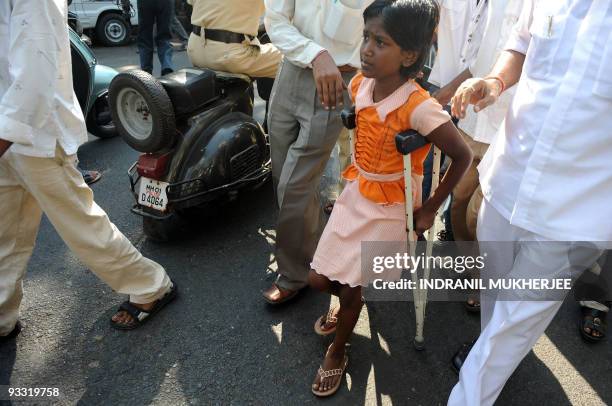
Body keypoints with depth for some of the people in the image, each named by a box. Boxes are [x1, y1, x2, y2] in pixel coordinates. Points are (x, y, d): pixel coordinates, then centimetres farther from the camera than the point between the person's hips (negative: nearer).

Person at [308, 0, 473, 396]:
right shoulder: (360, 84, -9)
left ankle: (337, 353, 35)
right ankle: (346, 301, 48)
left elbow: (463, 156, -18)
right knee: (319, 279, 10)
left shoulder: (420, 108, -28)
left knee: (351, 288, 5)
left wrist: (430, 209, -11)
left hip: (390, 208, -5)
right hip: (355, 193, 6)